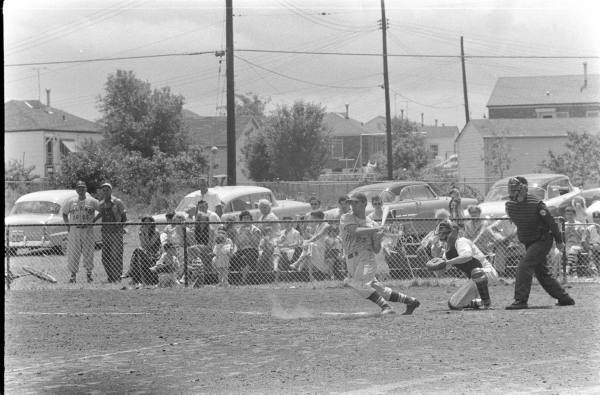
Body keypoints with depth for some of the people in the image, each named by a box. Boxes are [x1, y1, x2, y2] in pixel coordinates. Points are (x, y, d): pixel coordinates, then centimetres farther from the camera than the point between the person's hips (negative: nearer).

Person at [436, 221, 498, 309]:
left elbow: (467, 256, -39)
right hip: (474, 279, 8)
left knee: (477, 271, -45)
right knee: (453, 305, 2)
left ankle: (487, 302, -28)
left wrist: (448, 262, -33)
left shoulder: (460, 241, -16)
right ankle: (479, 303, 21)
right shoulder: (449, 248, 10)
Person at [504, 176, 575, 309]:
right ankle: (565, 299, 23)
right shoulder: (509, 205, -2)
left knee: (524, 266, -20)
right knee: (542, 273, 12)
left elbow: (551, 222, -12)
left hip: (543, 241, -8)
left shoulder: (536, 204, -20)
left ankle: (520, 300, -19)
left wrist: (559, 241, -6)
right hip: (529, 243, 8)